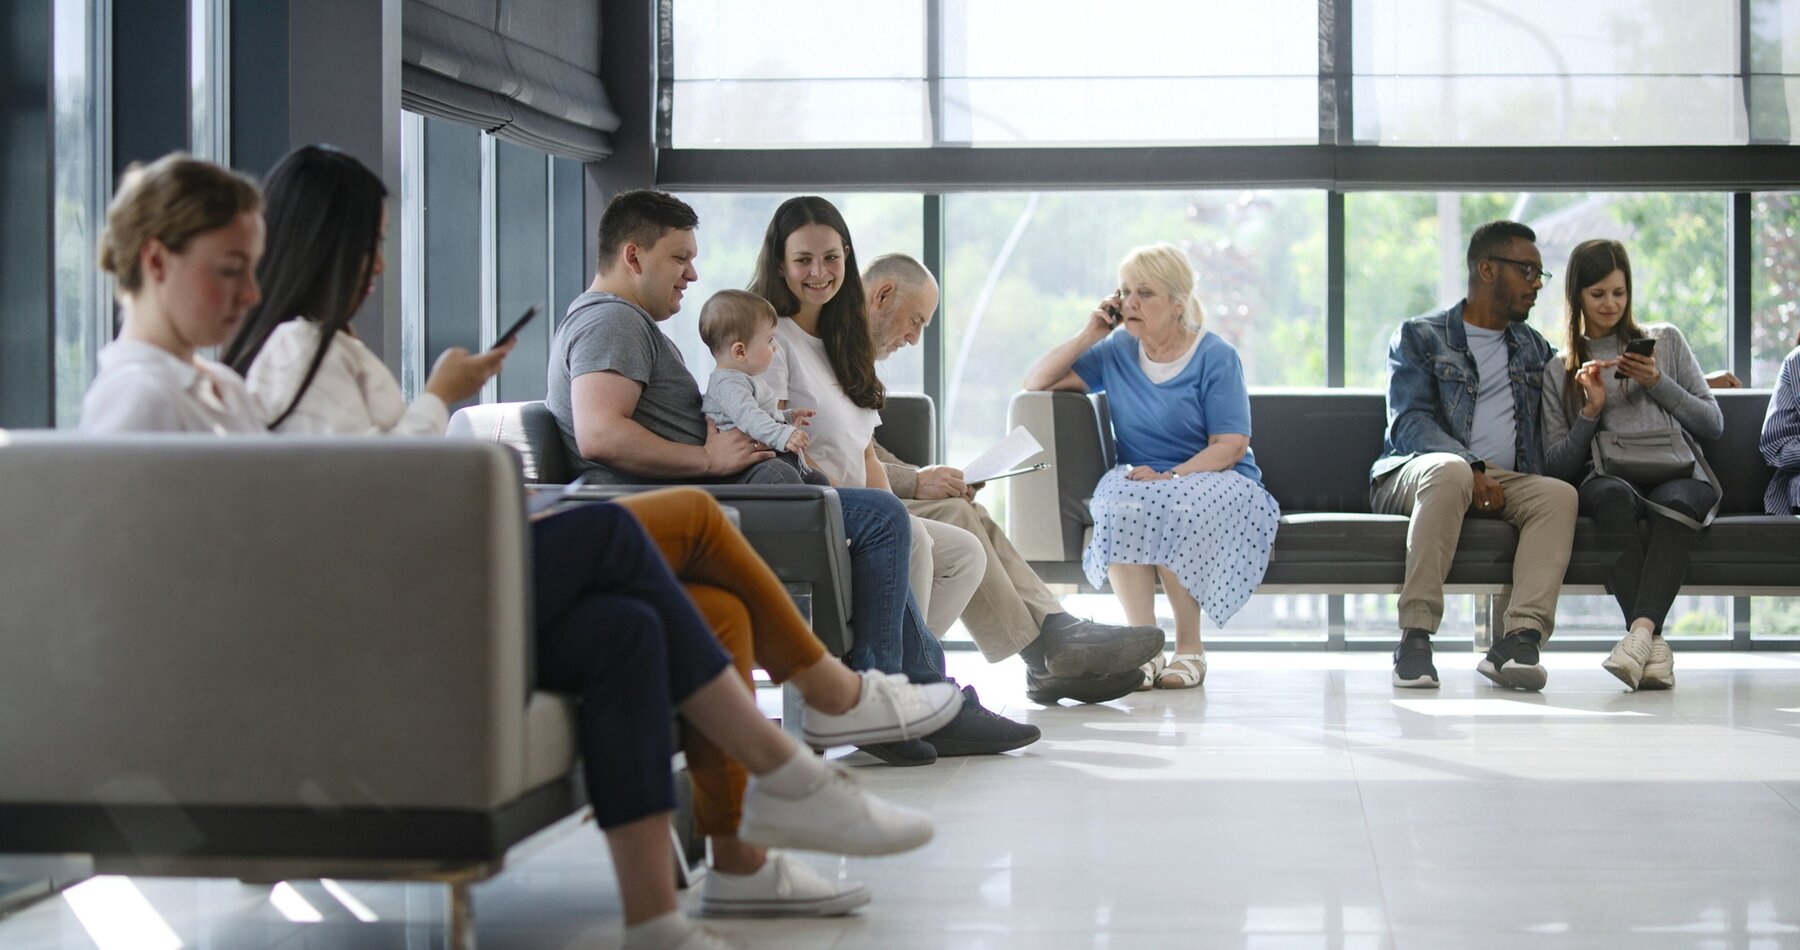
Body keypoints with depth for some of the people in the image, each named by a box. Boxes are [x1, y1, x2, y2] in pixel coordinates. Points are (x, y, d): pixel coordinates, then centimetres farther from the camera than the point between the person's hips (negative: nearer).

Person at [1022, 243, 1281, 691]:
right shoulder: (1116, 353, 12)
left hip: (1214, 481, -3)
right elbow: (1036, 382, 12)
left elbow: (1230, 445, -9)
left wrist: (1169, 477, -23)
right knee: (1121, 503, -34)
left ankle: (1189, 645, -21)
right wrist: (1088, 335, 2)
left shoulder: (1215, 356, -1)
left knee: (1176, 508, -38)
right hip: (1139, 481, 3)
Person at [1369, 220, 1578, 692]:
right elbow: (1409, 423, -4)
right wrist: (1472, 468, -22)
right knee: (1449, 470, -39)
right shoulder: (1419, 337, 9)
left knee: (1559, 494, -28)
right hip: (1413, 473, -4)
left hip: (1501, 483, 4)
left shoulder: (1534, 348, 26)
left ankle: (1521, 637, -45)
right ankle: (1415, 636, -41)